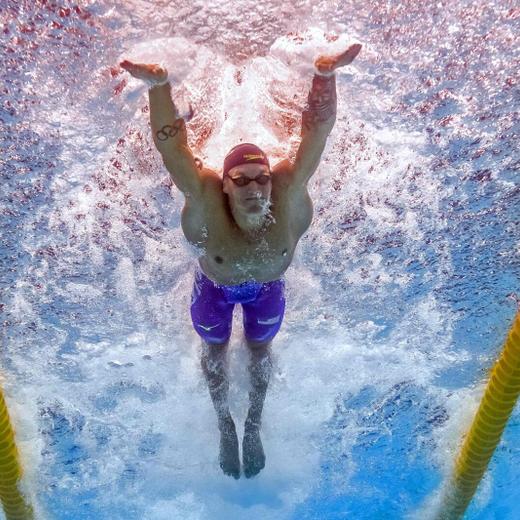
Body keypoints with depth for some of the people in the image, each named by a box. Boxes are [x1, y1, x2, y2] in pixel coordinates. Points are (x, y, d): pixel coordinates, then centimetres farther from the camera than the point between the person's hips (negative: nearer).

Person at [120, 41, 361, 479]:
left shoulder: (289, 192, -43)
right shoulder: (206, 200, -45)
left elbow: (317, 131, -48)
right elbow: (171, 145, -51)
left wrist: (325, 75, -63)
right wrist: (159, 86, -67)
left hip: (268, 286, 1)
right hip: (215, 286, 0)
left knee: (259, 348, 24)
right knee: (215, 350, 23)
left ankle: (254, 424, 54)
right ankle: (226, 424, 54)